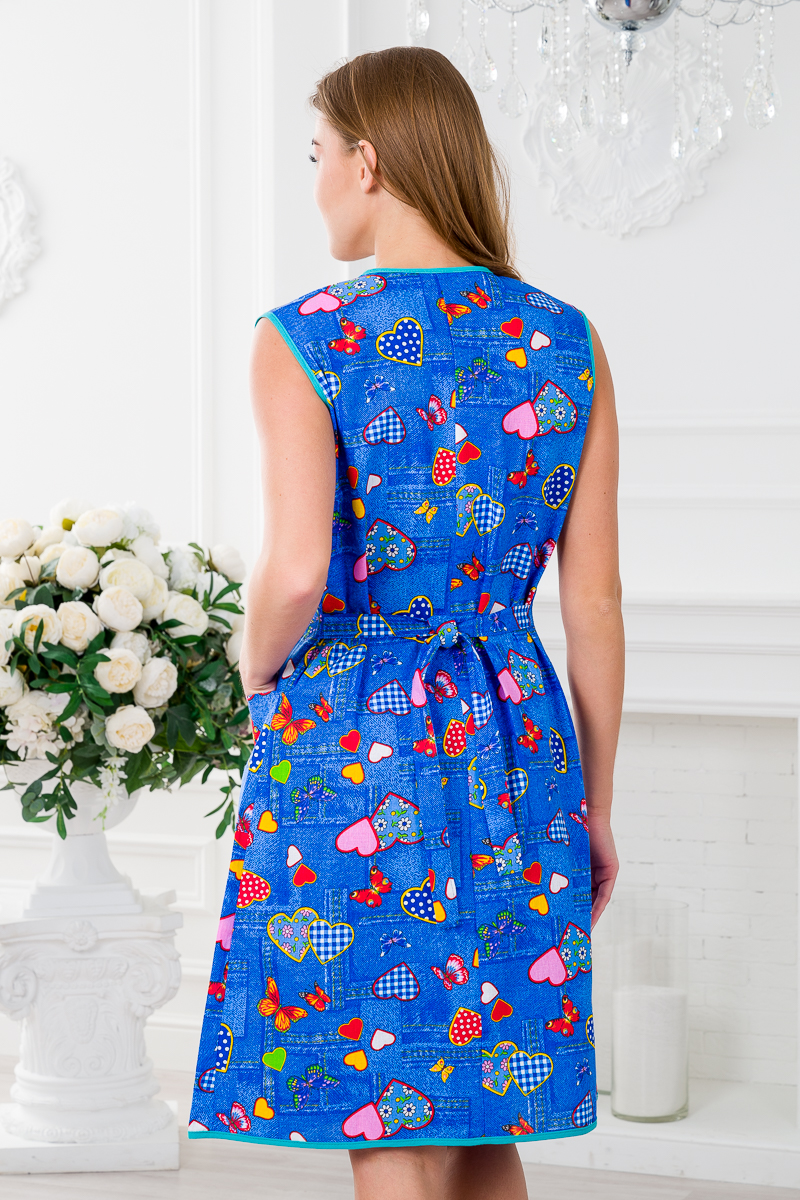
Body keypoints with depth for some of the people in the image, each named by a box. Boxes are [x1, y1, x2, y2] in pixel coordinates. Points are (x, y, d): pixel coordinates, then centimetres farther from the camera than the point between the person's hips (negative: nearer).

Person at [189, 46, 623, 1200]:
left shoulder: (305, 339, -9)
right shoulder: (566, 341, 3)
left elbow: (295, 572, -21)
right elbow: (595, 602, 4)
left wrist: (259, 670, 1)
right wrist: (595, 804, 12)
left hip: (345, 739, -4)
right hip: (514, 741, 5)